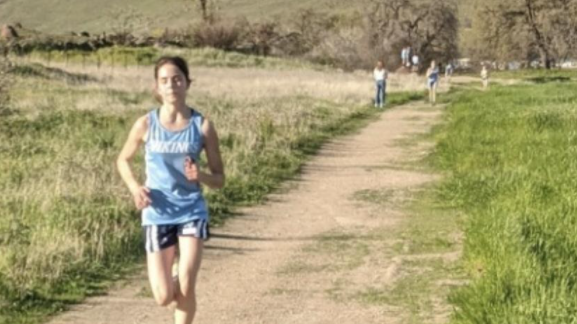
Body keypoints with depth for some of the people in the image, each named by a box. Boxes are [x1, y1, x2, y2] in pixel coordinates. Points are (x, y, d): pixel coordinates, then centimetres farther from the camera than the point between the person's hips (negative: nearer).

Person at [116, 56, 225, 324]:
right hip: (157, 215, 1)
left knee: (185, 288, -12)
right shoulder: (146, 124, -4)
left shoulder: (202, 125, -5)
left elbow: (219, 179, 2)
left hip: (192, 213, 0)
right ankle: (172, 285, 39)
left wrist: (200, 176, -21)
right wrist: (135, 187, -6)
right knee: (164, 297, -1)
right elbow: (123, 160, 13)